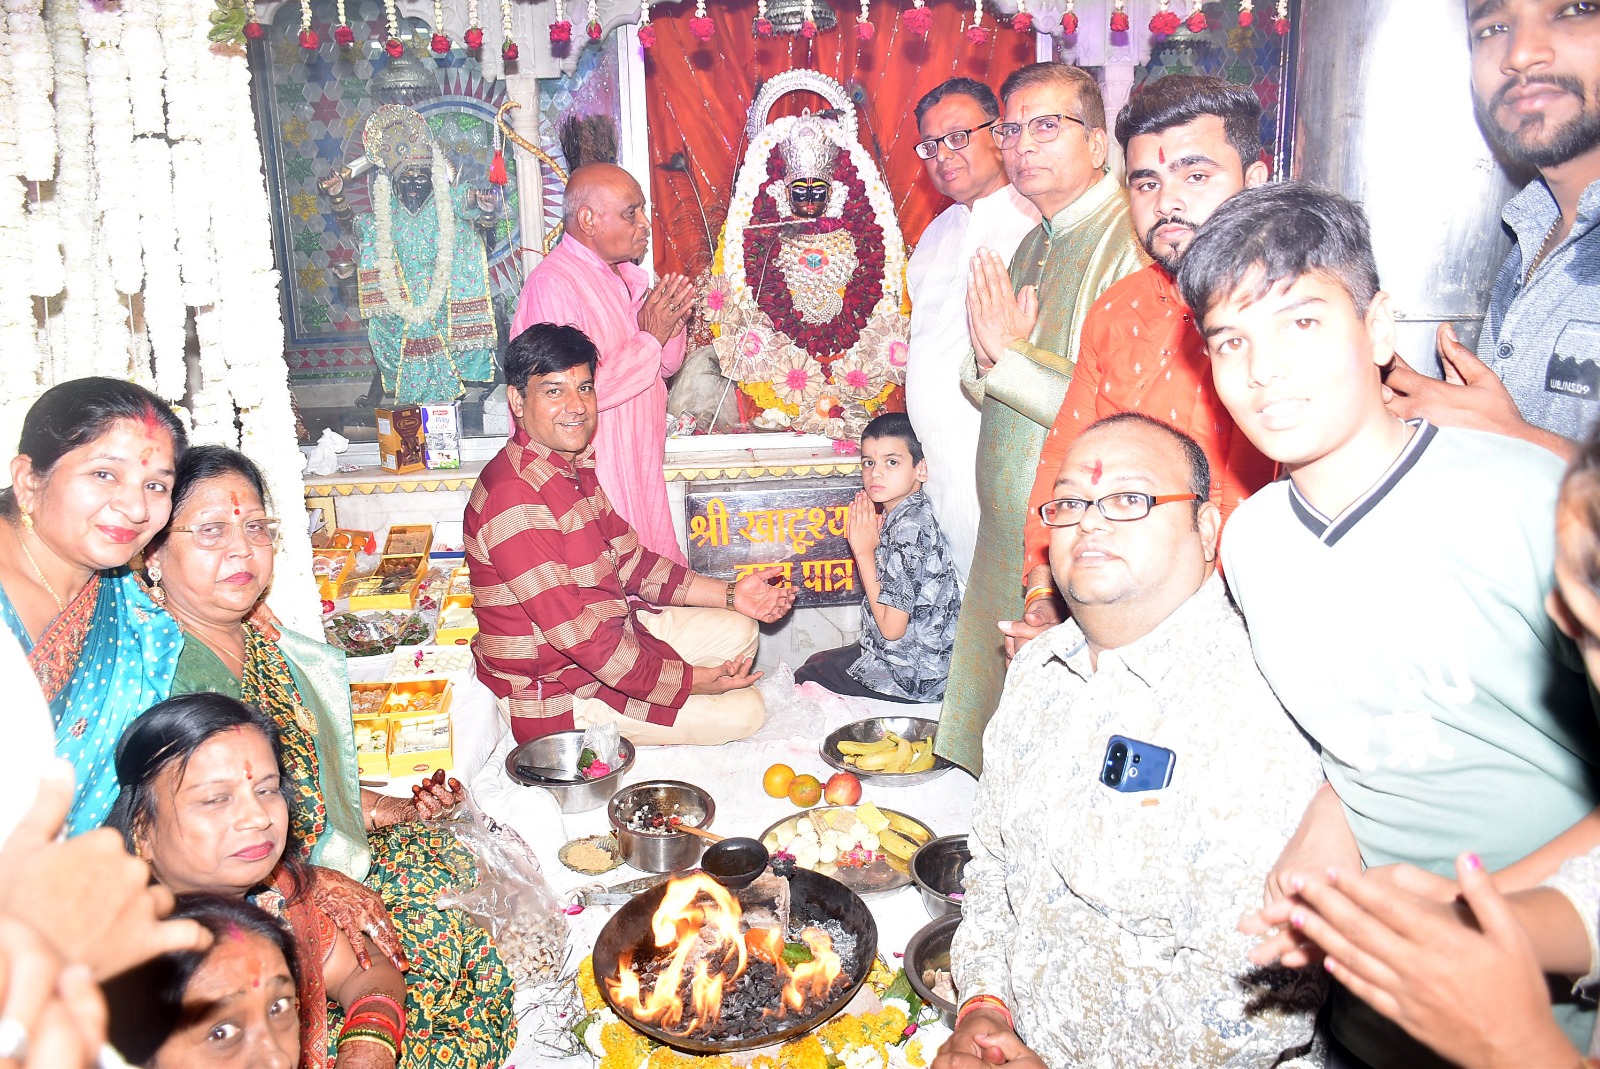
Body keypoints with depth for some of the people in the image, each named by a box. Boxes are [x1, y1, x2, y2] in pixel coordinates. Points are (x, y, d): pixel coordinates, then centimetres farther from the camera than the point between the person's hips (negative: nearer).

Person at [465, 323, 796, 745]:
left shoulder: (576, 466, 4)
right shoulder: (516, 499, -29)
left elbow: (629, 561, 10)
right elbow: (576, 632, -30)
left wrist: (731, 595, 1)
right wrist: (690, 680, -23)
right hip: (558, 695, -9)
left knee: (738, 630, 14)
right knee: (743, 710, -8)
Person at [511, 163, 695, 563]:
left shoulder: (625, 274, 11)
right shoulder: (552, 285, -18)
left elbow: (665, 366, 18)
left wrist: (671, 324, -4)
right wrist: (650, 337, -18)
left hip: (641, 467, 9)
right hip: (599, 482, -8)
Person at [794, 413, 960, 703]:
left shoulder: (909, 527, -26)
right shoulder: (898, 516, 3)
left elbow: (892, 627, -25)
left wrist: (864, 551, -18)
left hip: (911, 678, -9)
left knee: (803, 679, 8)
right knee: (817, 661, 26)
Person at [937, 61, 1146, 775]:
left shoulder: (1134, 242, -15)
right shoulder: (1035, 244, 14)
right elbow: (980, 388, 17)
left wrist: (1010, 353, -17)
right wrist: (991, 360, -7)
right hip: (1010, 537, 8)